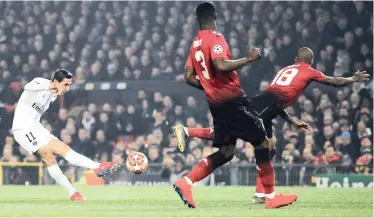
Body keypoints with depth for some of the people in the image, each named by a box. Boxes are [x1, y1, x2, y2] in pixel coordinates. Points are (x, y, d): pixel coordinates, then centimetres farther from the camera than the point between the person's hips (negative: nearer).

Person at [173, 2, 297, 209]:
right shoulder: (215, 38, -11)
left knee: (226, 152, 10)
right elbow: (220, 65, -27)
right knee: (261, 141, -1)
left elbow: (189, 77, 16)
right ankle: (271, 196, 0)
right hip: (232, 100, -8)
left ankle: (185, 183, -2)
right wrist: (249, 58, -18)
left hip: (216, 103, 8)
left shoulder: (195, 44, 13)